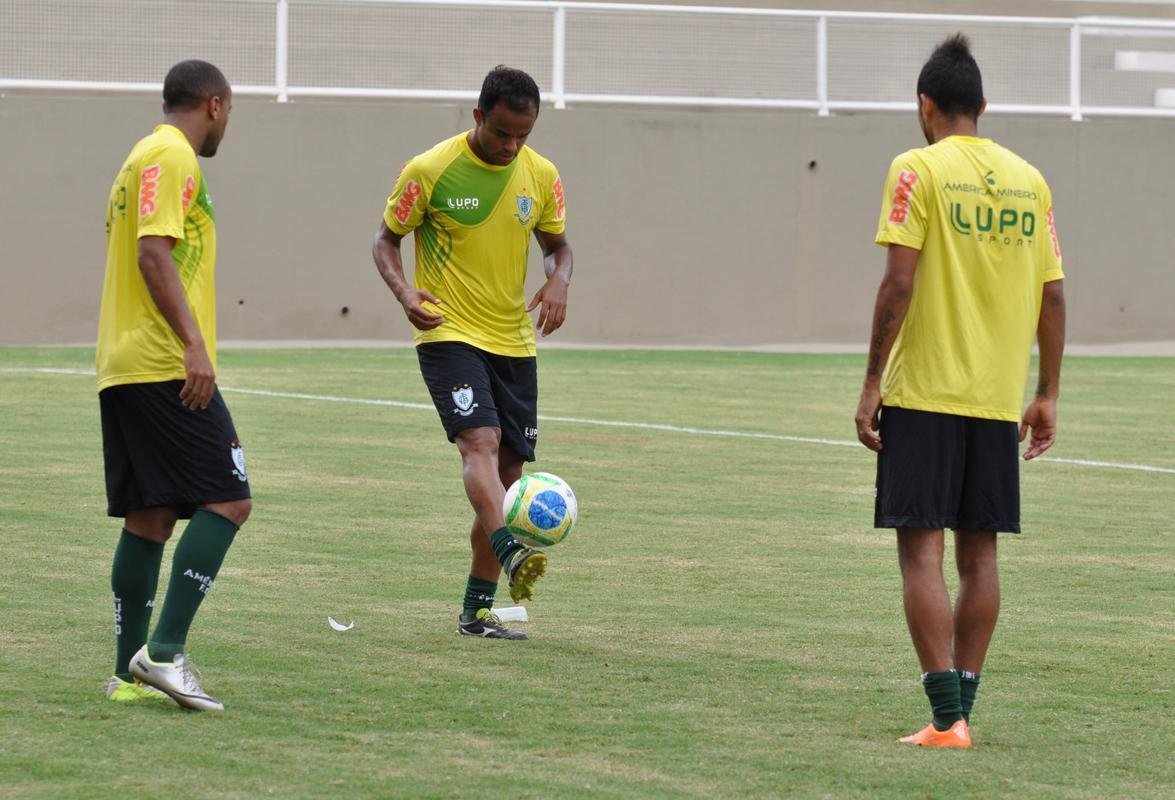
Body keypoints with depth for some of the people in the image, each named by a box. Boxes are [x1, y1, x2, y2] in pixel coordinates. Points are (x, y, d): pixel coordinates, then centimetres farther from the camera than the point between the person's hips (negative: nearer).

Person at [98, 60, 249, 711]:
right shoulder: (173, 156, -8)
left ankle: (129, 674, 7)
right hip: (165, 366, -10)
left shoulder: (145, 156, 23)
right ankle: (164, 652, -18)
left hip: (123, 368, 10)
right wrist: (194, 344, -25)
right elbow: (154, 254, -19)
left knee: (149, 519, 9)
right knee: (227, 502, -11)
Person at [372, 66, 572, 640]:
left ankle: (477, 610, 14)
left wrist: (559, 280, -7)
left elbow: (556, 244, 16)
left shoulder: (541, 176, 2)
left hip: (513, 342, 5)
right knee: (481, 441, -27)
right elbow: (387, 239, 0)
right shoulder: (430, 171, -10)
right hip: (449, 334, -5)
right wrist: (405, 292, -20)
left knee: (508, 470, 6)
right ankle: (510, 555, -47)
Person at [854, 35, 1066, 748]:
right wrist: (1047, 395, 15)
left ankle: (947, 718, -9)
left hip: (924, 393, -5)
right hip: (999, 397, 5)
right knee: (979, 553, 11)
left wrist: (873, 384, -7)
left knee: (922, 551, -3)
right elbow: (1053, 296, 8)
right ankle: (962, 708, 14)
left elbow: (900, 283, -13)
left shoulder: (920, 170, -6)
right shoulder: (1029, 180, 8)